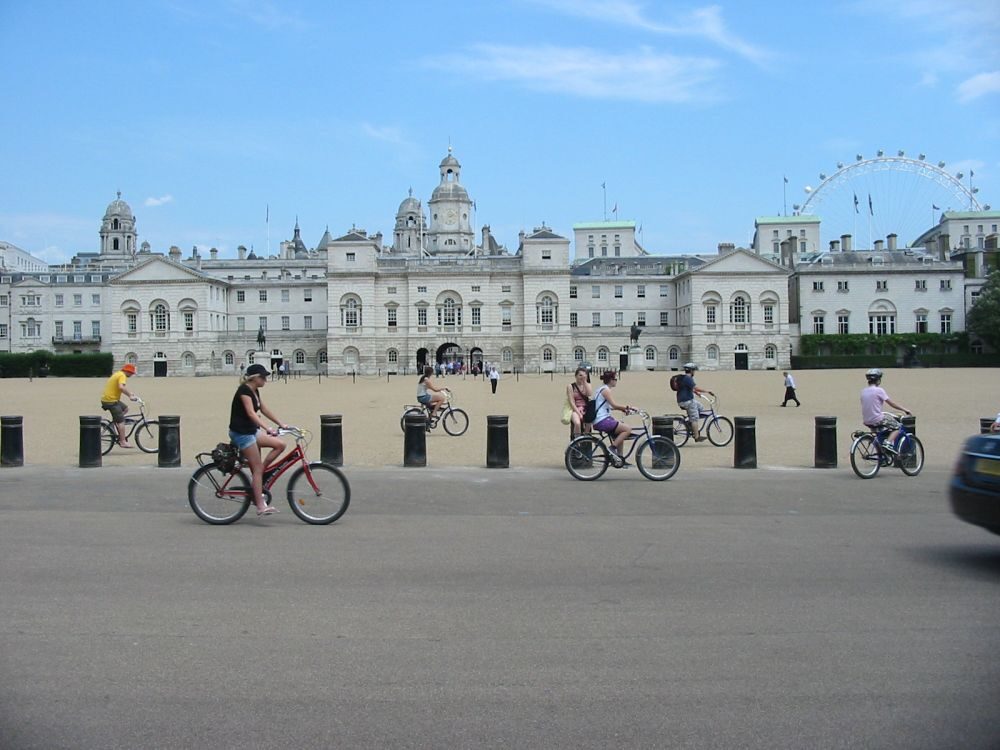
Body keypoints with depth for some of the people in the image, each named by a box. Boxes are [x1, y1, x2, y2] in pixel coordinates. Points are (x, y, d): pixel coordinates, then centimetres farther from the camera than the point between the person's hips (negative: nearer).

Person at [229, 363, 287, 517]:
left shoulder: (254, 391, 12)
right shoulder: (244, 390, -17)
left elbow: (264, 410, 19)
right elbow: (251, 413, -28)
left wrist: (282, 425, 16)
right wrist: (267, 429, -38)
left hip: (251, 430, 9)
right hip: (241, 433, -9)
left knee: (280, 444, -1)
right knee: (257, 469, -9)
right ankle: (260, 506, -7)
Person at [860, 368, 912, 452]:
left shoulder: (863, 391, 7)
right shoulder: (878, 390, -12)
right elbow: (892, 403, -7)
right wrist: (905, 409, 4)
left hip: (866, 421, 7)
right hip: (877, 420, -7)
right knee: (897, 427, 11)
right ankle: (888, 443, -9)